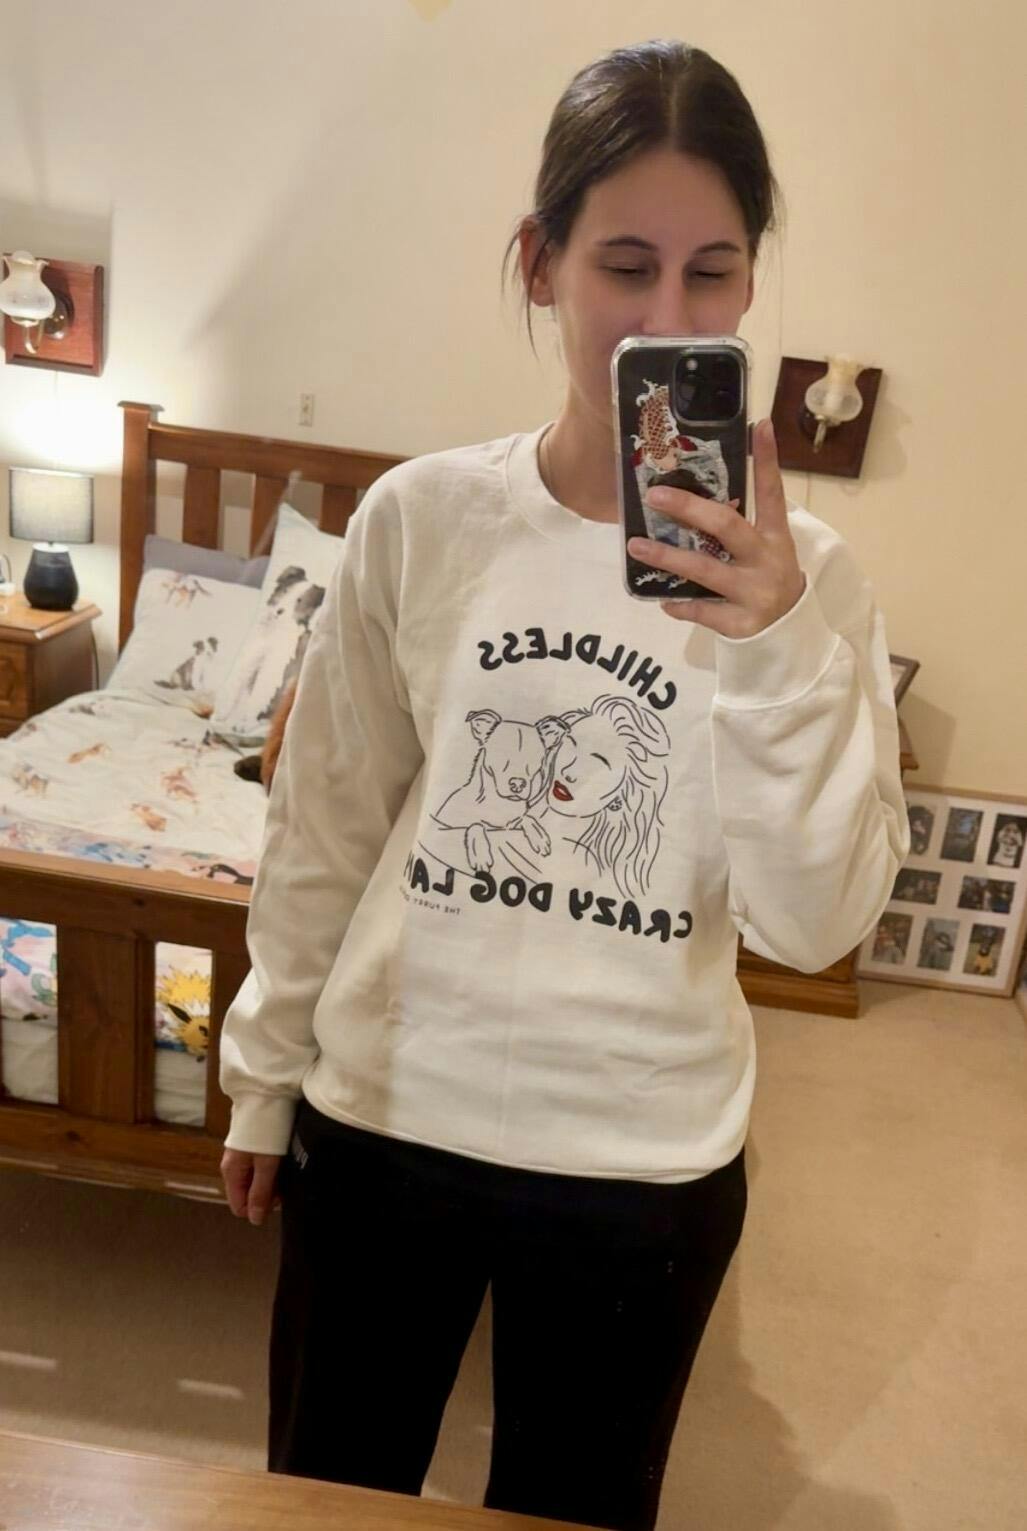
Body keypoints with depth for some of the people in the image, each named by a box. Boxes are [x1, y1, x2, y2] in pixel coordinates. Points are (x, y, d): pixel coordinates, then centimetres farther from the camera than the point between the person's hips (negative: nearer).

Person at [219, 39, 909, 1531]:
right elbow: (324, 828, -1)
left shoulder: (800, 572, -10)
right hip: (382, 1117, 1)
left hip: (645, 1167, 0)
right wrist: (268, 1068, 7)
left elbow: (818, 921, -14)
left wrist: (772, 643, -28)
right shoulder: (422, 515, -9)